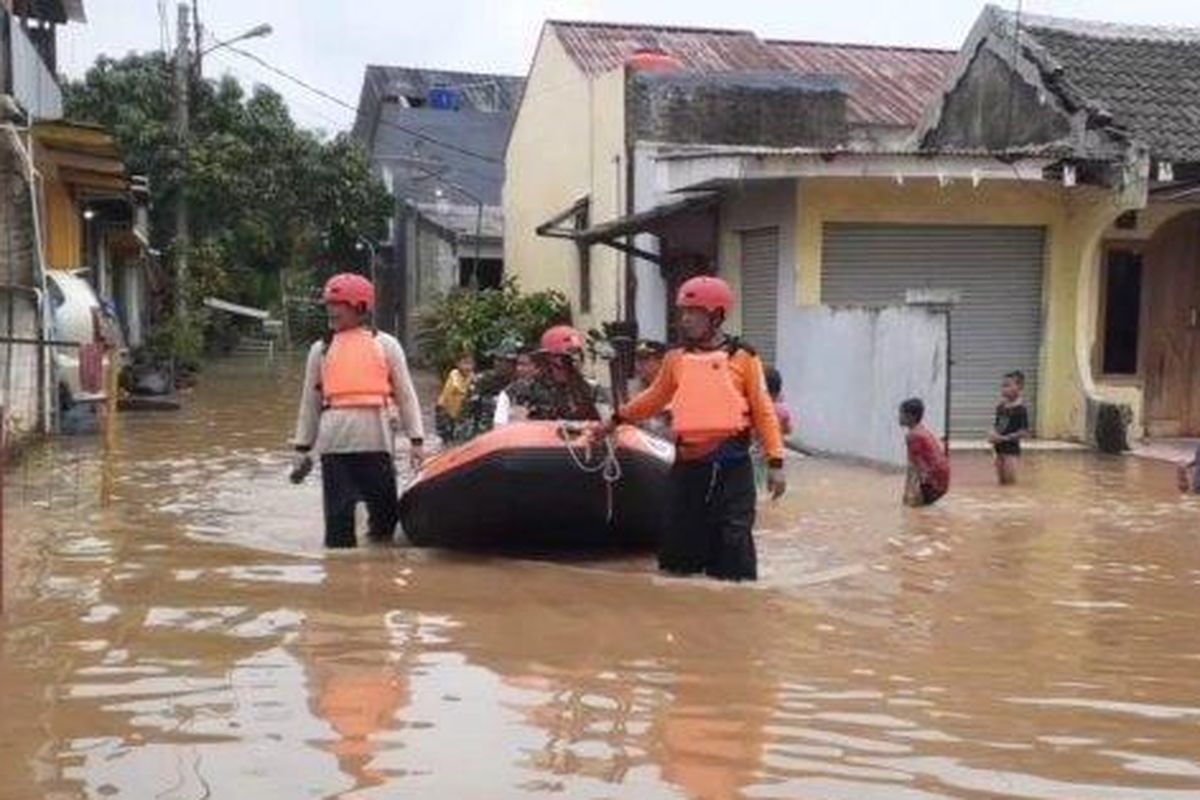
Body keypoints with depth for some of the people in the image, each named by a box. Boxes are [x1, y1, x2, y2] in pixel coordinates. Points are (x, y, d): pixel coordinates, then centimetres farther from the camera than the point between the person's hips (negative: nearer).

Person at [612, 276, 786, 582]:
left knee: (733, 538, -4)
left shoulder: (742, 357, -2)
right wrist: (619, 418, 24)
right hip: (688, 463, 4)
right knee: (681, 536, 11)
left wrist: (775, 461, -6)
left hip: (730, 463, -4)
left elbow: (763, 411, -2)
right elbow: (655, 398, 25)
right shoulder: (676, 359, 10)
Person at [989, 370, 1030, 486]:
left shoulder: (1020, 410, -14)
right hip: (1000, 449, 7)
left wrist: (1006, 437, -21)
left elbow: (1024, 432, -17)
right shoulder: (1001, 408, 9)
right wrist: (993, 435, -4)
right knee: (1002, 481, 12)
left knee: (1010, 482, -7)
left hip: (1012, 450, -7)